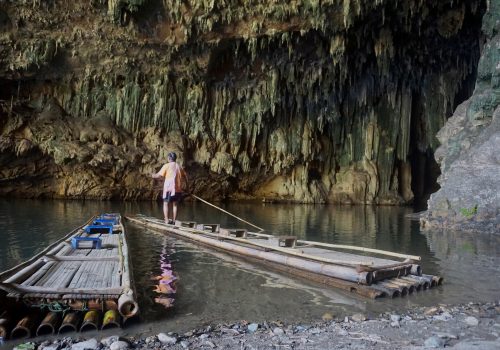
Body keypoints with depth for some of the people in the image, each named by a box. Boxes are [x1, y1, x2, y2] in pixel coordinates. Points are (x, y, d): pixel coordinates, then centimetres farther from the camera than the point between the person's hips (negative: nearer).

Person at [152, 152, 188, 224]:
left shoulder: (167, 165, -4)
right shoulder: (179, 167, 10)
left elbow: (159, 175, -7)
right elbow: (185, 176, 16)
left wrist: (153, 176, 14)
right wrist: (186, 184, 32)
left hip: (168, 188, -4)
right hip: (178, 189, 4)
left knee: (166, 204, 6)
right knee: (175, 204, 11)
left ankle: (167, 220, -1)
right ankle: (173, 220, 11)